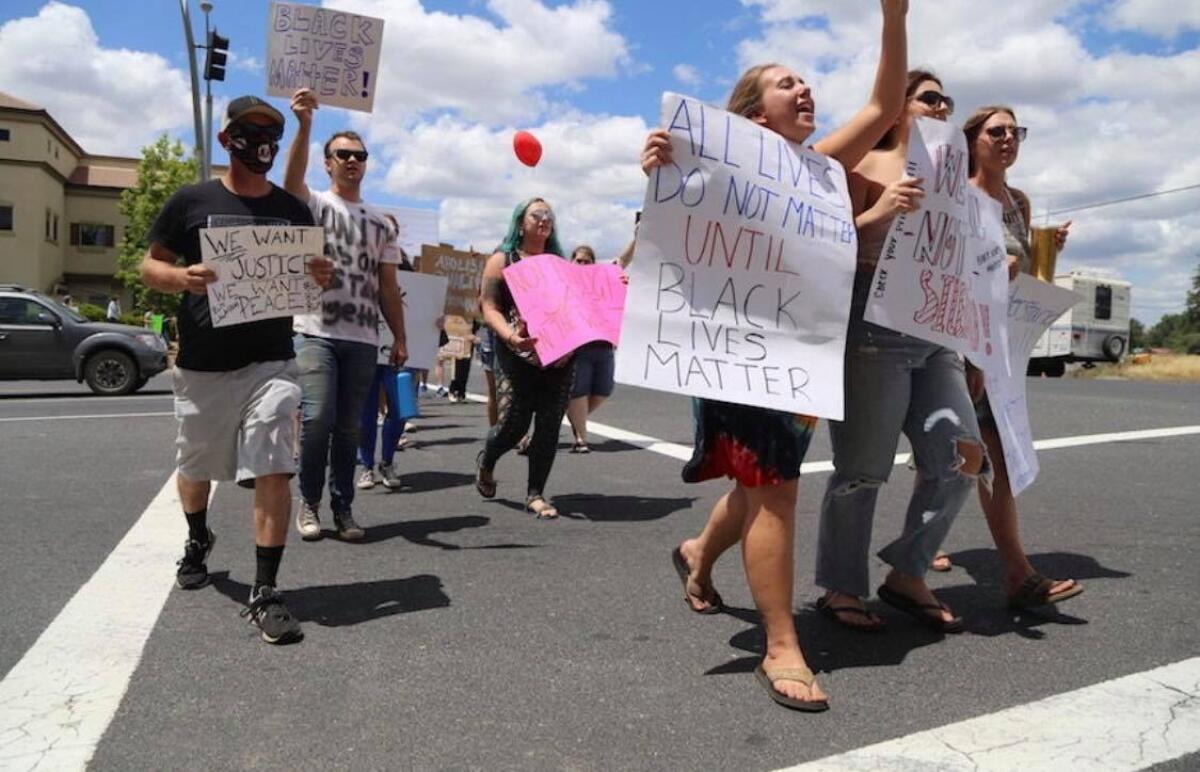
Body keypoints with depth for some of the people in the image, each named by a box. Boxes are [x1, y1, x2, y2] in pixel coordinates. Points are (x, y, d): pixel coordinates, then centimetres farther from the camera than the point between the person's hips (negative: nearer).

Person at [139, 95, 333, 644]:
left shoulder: (294, 210, 8)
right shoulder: (191, 201, 2)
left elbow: (311, 278, 14)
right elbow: (150, 267, 4)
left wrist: (322, 279, -10)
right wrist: (183, 278, -18)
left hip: (270, 362, 0)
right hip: (201, 365, 1)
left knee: (273, 469, -12)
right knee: (194, 466, 17)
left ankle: (264, 593, -5)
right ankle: (198, 539, 49)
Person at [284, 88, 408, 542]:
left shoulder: (381, 223, 16)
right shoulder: (315, 205, 4)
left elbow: (388, 286, 15)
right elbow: (292, 182, -21)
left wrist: (400, 338, 8)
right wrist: (304, 126, -35)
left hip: (363, 339, 4)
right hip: (316, 333, -3)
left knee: (349, 427, 7)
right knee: (317, 418, -12)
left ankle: (342, 507, 17)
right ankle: (309, 501, 9)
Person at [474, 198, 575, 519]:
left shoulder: (560, 262, 16)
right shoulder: (503, 260, 4)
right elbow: (490, 310, -4)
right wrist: (510, 336, -24)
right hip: (519, 356, -4)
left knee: (549, 427, 0)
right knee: (514, 424, -3)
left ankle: (535, 494, 12)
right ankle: (485, 462, 30)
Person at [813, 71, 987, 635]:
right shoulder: (867, 163, 1)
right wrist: (880, 212, -20)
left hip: (936, 333, 7)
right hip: (874, 327, -7)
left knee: (963, 459, 2)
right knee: (863, 467, -3)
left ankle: (907, 575, 17)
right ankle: (839, 589, 12)